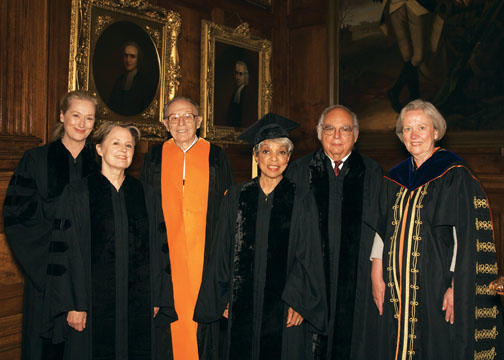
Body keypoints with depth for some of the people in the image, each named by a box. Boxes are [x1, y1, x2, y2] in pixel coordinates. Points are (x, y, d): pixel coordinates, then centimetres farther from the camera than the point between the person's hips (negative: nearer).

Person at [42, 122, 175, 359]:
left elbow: (158, 248, 8)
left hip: (138, 303, 3)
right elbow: (64, 251, -5)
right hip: (93, 302, -3)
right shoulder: (77, 194, -2)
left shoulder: (144, 195, 7)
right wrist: (72, 305, -10)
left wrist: (157, 299, 4)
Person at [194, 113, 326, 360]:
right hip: (243, 304, 2)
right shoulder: (236, 198, 4)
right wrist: (223, 298, 4)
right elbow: (222, 253, 7)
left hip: (283, 306, -1)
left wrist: (298, 302, -9)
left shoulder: (300, 201, -1)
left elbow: (308, 257, -2)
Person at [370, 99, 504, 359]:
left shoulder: (455, 176, -7)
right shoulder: (395, 179, 10)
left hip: (437, 286, -5)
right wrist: (377, 276, 5)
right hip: (397, 289, 5)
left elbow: (467, 237, -11)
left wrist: (456, 287, -16)